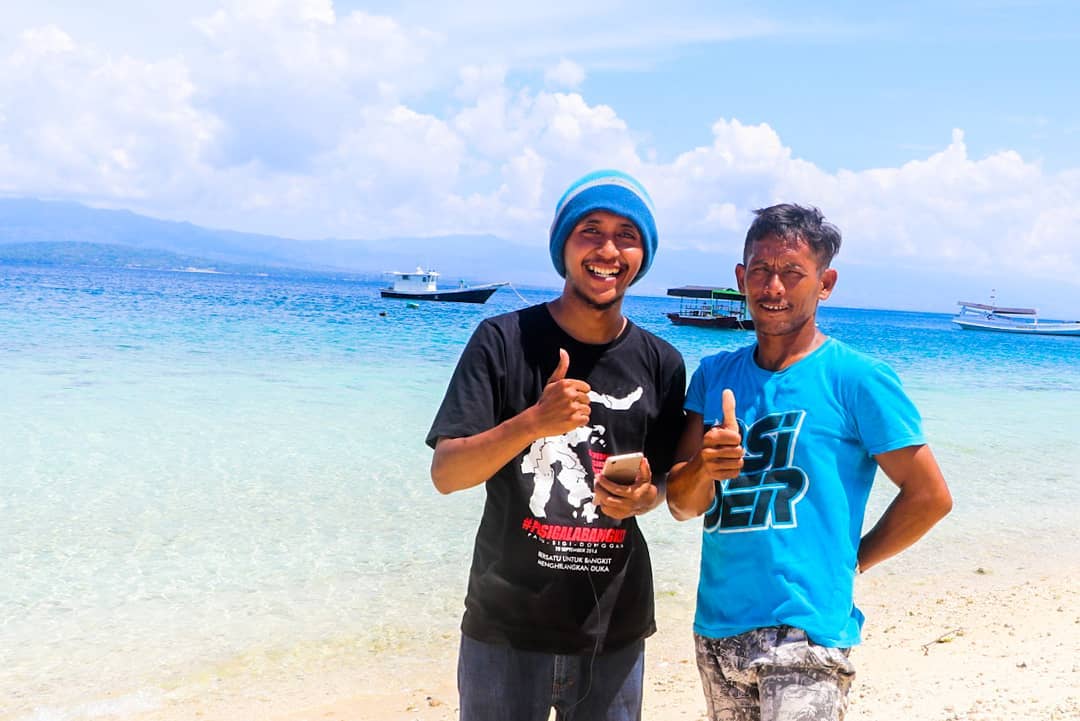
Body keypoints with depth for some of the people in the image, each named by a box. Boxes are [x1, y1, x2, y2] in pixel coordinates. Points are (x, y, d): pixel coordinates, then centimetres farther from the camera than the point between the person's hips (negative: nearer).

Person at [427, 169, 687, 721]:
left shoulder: (661, 364, 0)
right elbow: (445, 474, -14)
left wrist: (639, 498, -14)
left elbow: (657, 484, 9)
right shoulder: (504, 340, -9)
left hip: (615, 632, 3)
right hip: (506, 629, -2)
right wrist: (533, 421, -30)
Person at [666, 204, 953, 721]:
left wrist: (851, 561, -1)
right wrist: (706, 466, -17)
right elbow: (681, 505, 3)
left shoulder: (856, 379, -7)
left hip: (806, 630, -5)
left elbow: (930, 497, -4)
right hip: (716, 626, 5)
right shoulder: (714, 375, 6)